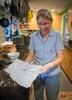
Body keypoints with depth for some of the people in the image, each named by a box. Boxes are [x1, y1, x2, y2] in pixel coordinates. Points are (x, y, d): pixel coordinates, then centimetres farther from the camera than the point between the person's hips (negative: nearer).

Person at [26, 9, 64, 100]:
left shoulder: (56, 34, -13)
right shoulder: (33, 36, -4)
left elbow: (60, 57, -12)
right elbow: (31, 55, 2)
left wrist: (50, 65, -29)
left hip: (52, 75, -2)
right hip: (37, 73, 3)